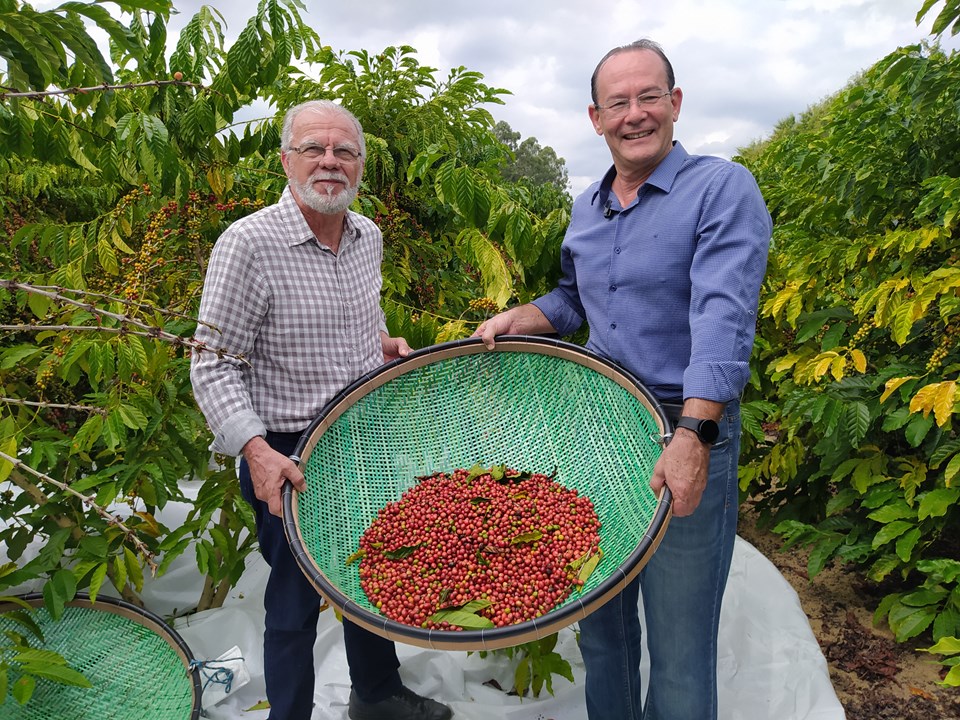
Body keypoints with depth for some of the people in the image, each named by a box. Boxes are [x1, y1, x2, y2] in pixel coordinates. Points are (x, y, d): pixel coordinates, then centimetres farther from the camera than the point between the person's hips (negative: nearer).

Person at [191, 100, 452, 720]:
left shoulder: (369, 236, 2)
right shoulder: (248, 244, -18)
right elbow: (213, 367, -17)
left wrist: (382, 341, 3)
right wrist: (255, 449, -27)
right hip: (289, 461, -7)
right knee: (296, 602, 10)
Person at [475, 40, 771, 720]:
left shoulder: (723, 189, -10)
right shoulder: (586, 209, 12)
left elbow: (724, 317, -22)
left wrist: (693, 436, -32)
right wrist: (520, 318, 6)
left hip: (689, 434, -6)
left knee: (678, 641, 4)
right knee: (599, 618, 19)